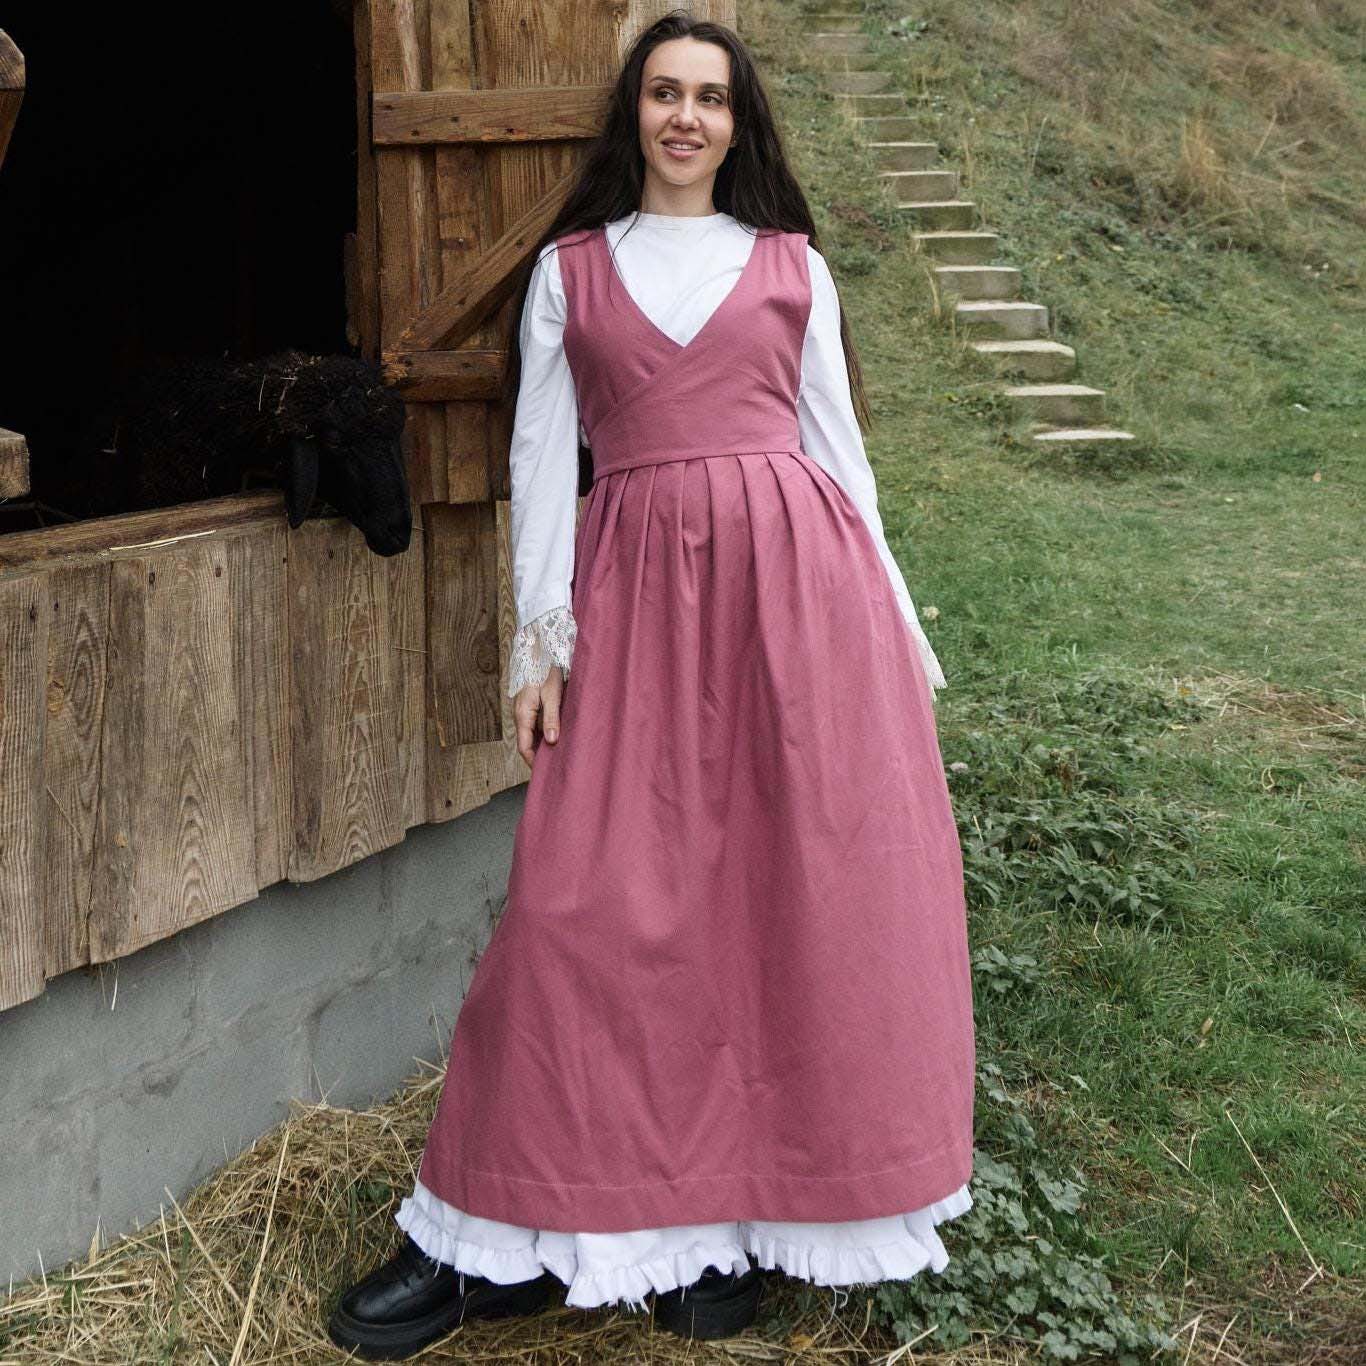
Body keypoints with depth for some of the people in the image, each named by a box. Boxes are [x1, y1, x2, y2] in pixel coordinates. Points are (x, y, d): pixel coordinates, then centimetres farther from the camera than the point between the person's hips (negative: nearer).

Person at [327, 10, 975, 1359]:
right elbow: (542, 455, 8)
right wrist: (540, 635, -1)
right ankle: (496, 1236, 7)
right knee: (589, 897, -4)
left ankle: (744, 1212, 13)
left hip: (798, 581, 1)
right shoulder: (569, 270, 13)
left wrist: (897, 628, 10)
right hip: (637, 587, -1)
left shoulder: (794, 266, 14)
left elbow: (839, 444, 14)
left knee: (795, 884, -1)